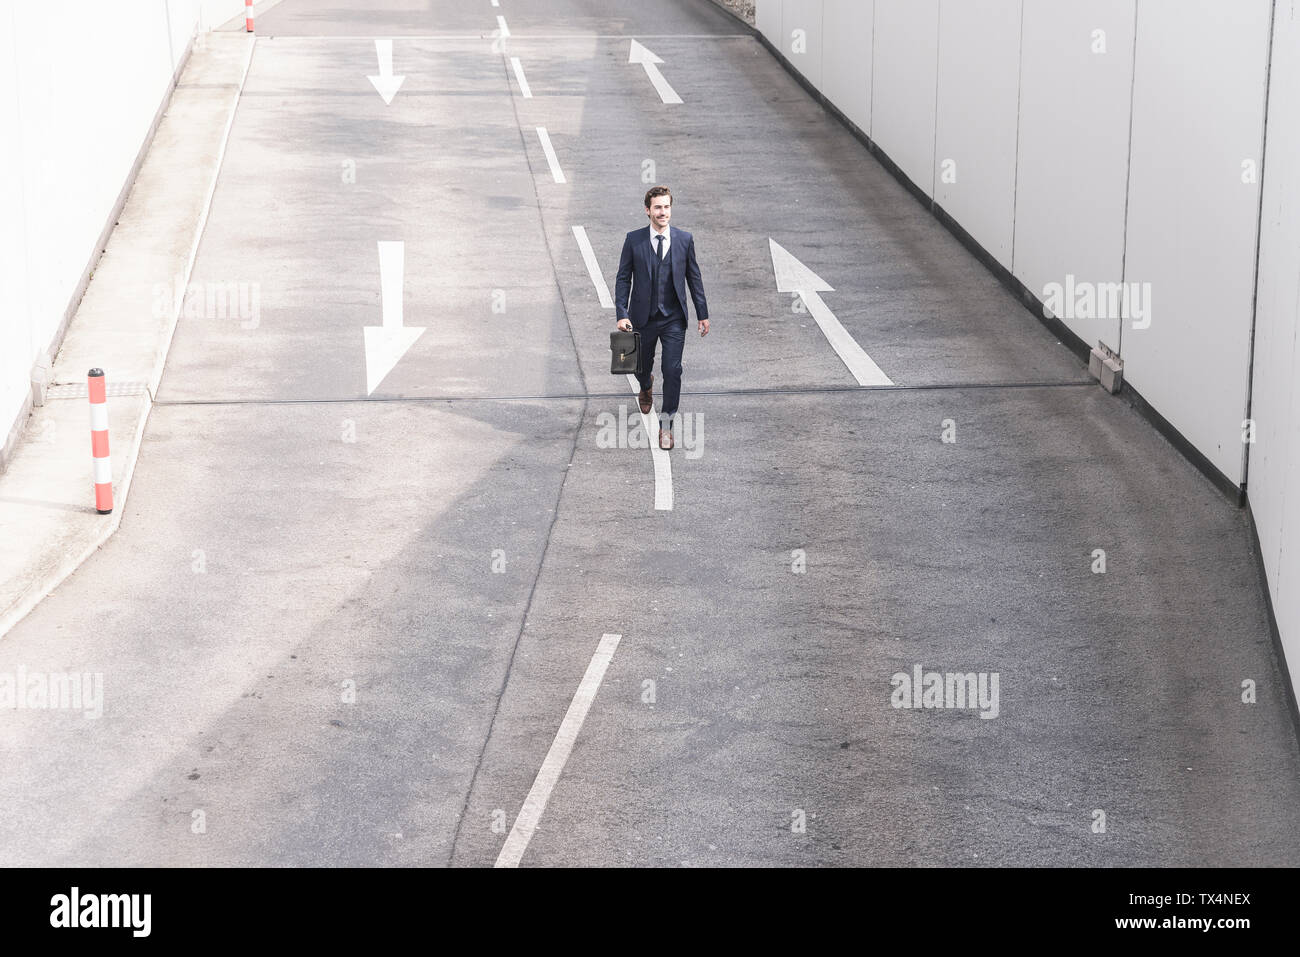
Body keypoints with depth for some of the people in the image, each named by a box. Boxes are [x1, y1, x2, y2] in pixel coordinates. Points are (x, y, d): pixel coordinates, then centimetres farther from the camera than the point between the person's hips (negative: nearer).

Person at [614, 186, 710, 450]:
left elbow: (694, 277, 5)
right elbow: (623, 278, -1)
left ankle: (666, 423, 4)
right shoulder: (634, 240, -5)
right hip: (643, 317, 1)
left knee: (672, 370, -9)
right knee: (641, 367, 17)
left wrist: (702, 314, 6)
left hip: (674, 319, 0)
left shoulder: (684, 239, -2)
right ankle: (646, 388, 54)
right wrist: (622, 314, -10)